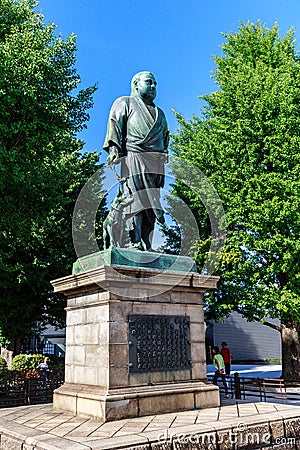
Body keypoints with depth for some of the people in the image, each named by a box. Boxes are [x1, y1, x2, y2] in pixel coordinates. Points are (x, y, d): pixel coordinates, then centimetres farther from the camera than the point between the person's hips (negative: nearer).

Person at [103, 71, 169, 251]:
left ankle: (147, 246, -8)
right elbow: (114, 125, 3)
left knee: (151, 202, -5)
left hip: (155, 162, 6)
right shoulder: (125, 103, 17)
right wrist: (114, 149, -12)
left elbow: (165, 136, 31)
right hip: (134, 158, -5)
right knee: (135, 199, -18)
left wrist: (164, 155, 16)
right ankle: (135, 242, -22)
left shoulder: (159, 113, 34)